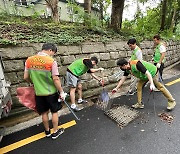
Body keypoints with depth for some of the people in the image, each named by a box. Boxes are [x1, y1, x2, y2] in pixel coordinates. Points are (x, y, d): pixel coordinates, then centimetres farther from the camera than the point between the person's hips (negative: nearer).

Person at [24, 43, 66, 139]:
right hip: (51, 92, -4)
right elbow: (55, 79, -18)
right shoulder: (51, 61, -17)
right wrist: (61, 92, -9)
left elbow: (26, 77, 3)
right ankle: (55, 132, 32)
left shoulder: (29, 60, -2)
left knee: (44, 113, 20)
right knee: (54, 112, 16)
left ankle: (47, 131, 39)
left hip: (38, 92, 5)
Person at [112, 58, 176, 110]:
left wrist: (151, 84, -41)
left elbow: (147, 73, -36)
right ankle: (140, 104, 10)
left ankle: (172, 101, 20)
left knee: (160, 87, 1)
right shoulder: (127, 69, -11)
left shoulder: (136, 64, -37)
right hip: (144, 76, 8)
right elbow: (122, 79, -5)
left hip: (152, 72, -8)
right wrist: (116, 88, -5)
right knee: (139, 86, 0)